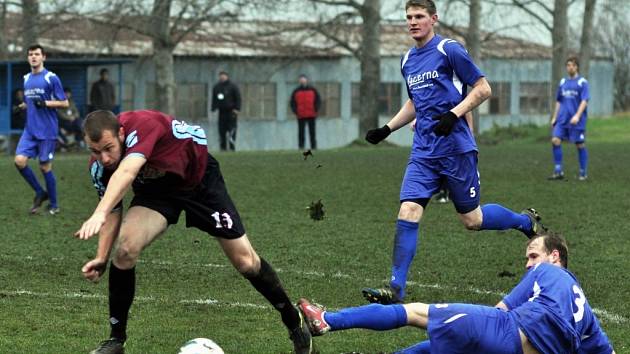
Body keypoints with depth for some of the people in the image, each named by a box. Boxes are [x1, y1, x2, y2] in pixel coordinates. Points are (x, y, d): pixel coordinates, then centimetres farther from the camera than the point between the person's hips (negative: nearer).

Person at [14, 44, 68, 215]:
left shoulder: (51, 78, -6)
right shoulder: (26, 79, 12)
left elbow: (64, 103, -6)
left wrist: (46, 103, -19)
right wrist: (22, 107, 4)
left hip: (47, 130, -5)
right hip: (30, 130, 5)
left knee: (45, 167, -1)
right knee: (20, 160, -11)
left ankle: (53, 205, 14)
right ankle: (40, 193, 8)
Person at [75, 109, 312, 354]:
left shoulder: (142, 125, -41)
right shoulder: (99, 166, -21)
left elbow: (125, 173, -58)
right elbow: (113, 210, -7)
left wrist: (100, 214, -72)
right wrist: (101, 257, -19)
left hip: (199, 177, -3)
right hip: (156, 190, 3)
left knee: (245, 262, -3)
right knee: (126, 247, -23)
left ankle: (294, 322, 22)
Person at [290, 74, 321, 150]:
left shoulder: (313, 90, 7)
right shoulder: (296, 91, 7)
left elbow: (318, 101, 8)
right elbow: (292, 103, 10)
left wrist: (316, 110, -6)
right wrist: (296, 112, -4)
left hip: (311, 115, 0)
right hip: (301, 116, 0)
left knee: (312, 131, 2)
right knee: (301, 132, -1)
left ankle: (314, 146, 4)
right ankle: (301, 146, 1)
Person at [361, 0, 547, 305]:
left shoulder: (449, 50, -7)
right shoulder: (407, 61, 14)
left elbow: (483, 88, -6)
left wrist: (454, 114, -19)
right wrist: (387, 129, 18)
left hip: (456, 149, -5)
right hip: (423, 151, 6)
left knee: (472, 220, 3)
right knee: (408, 211, -11)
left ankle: (526, 221, 31)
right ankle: (396, 289, -14)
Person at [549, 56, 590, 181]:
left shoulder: (582, 82, -3)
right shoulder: (563, 82, 14)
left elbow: (584, 101, -11)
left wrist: (577, 116, -23)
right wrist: (554, 117, 16)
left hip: (577, 120, -5)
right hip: (562, 119, 5)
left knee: (580, 145, 0)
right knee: (555, 140, -9)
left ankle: (583, 173, 11)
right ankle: (558, 171, -5)